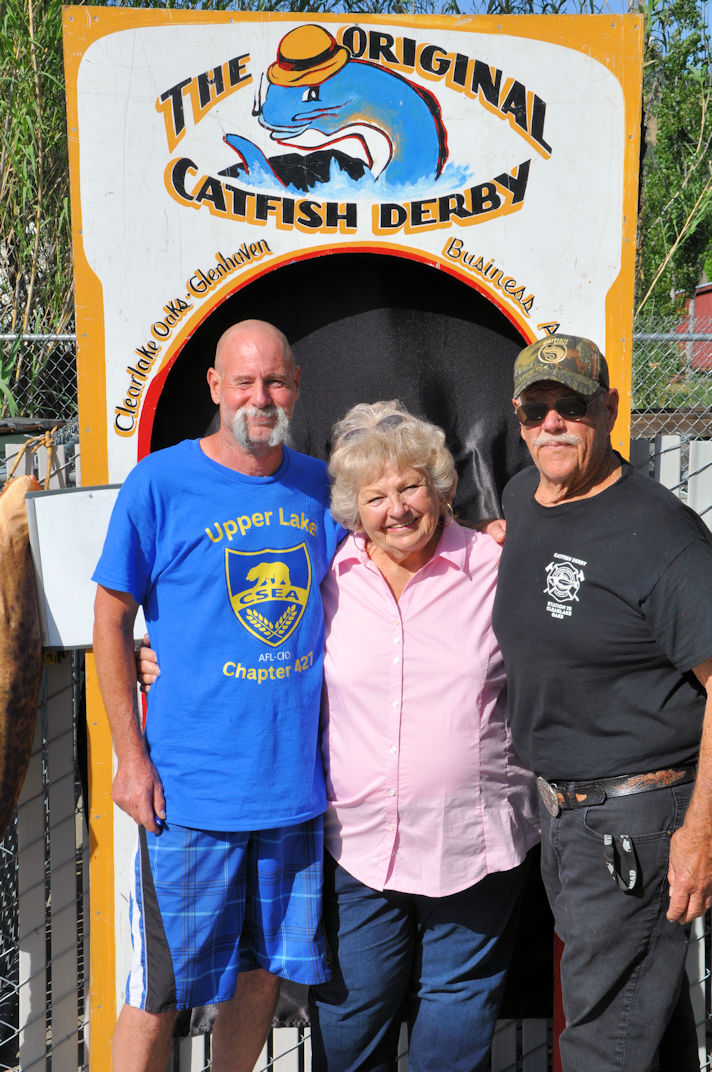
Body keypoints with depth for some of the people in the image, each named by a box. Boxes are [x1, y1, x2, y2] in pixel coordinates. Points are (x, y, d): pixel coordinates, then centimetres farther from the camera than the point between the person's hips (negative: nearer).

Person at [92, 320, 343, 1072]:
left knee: (264, 970, 17)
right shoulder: (159, 483, -7)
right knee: (160, 991, 5)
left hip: (298, 780, 4)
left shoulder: (321, 486, 5)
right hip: (190, 789, -4)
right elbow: (111, 621, -4)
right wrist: (131, 755, -8)